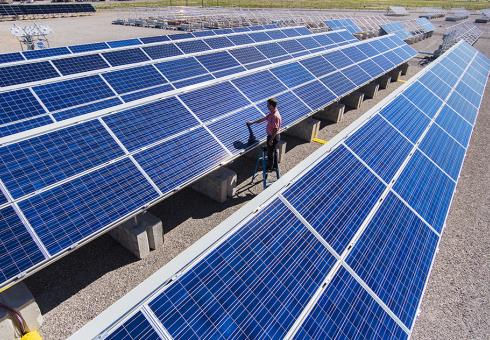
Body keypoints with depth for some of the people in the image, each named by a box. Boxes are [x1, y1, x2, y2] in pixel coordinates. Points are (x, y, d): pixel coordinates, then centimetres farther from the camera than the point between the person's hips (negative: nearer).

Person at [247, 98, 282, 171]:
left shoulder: (275, 116, -29)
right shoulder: (271, 113, 3)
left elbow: (275, 129, -28)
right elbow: (263, 119, 16)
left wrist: (271, 139, -22)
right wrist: (253, 122, 23)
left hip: (273, 136, -10)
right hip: (272, 135, 10)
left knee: (270, 152, 6)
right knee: (273, 151, 21)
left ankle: (270, 167, 23)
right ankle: (275, 166, 36)